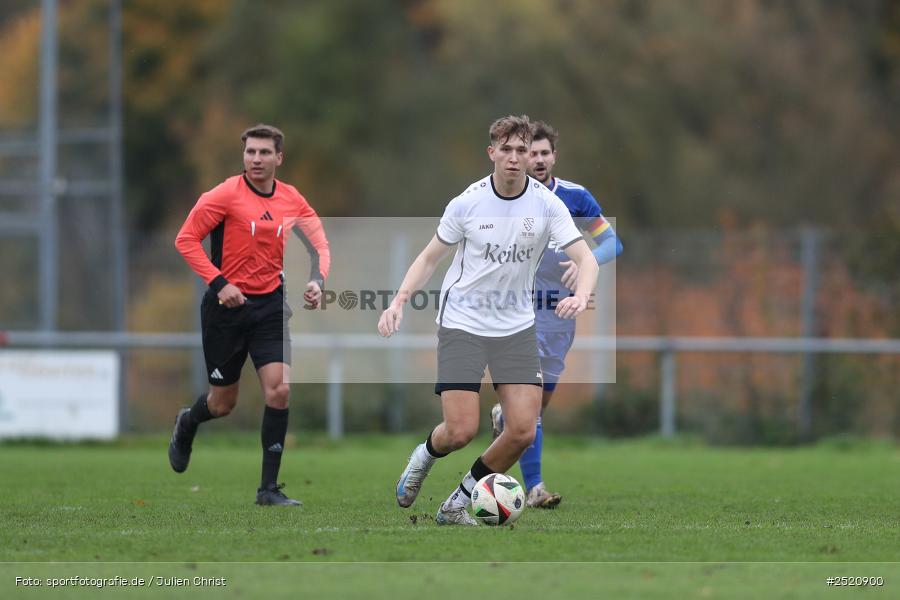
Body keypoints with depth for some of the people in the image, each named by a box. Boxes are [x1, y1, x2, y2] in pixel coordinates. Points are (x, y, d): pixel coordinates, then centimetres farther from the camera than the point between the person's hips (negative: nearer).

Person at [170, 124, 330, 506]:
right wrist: (219, 283, -18)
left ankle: (269, 487, -6)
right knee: (223, 403, 6)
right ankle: (187, 424, 44)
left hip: (270, 305, 3)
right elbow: (186, 239, -10)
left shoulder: (292, 201, 2)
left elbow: (319, 245, 8)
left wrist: (317, 281, -12)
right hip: (227, 304, -3)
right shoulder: (226, 195, -11)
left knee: (279, 388, -14)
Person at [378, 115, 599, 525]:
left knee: (523, 430, -9)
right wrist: (399, 301, -13)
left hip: (516, 326, 2)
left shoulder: (547, 204, -7)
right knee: (461, 430, -12)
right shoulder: (467, 203, -9)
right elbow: (430, 258, 2)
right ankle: (424, 456, 24)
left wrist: (581, 295, -34)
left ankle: (460, 501, 12)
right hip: (462, 323, -2)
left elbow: (585, 259, -11)